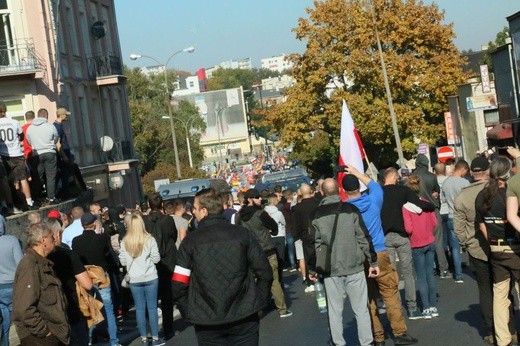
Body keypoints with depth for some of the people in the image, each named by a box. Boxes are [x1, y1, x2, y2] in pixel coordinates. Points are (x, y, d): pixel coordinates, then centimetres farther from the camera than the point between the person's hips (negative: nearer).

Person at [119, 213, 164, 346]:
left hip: (134, 280, 2)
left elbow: (123, 262, 2)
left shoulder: (125, 242, -3)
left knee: (140, 308, 8)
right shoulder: (149, 239, -8)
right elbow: (156, 259, -5)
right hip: (150, 278, -2)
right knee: (152, 308, 5)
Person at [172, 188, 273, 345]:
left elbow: (178, 286, -7)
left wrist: (189, 312, 7)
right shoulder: (243, 234, -2)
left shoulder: (190, 241, -4)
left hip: (207, 322, 0)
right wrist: (257, 302, 9)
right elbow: (265, 272, -3)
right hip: (244, 317, 1)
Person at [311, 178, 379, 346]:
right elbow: (364, 238, -5)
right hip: (354, 267, -1)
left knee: (334, 310, 8)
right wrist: (373, 262, 2)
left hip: (330, 270, 1)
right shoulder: (351, 209, -4)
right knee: (361, 309, 6)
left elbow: (315, 244, 1)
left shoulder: (317, 213, -1)